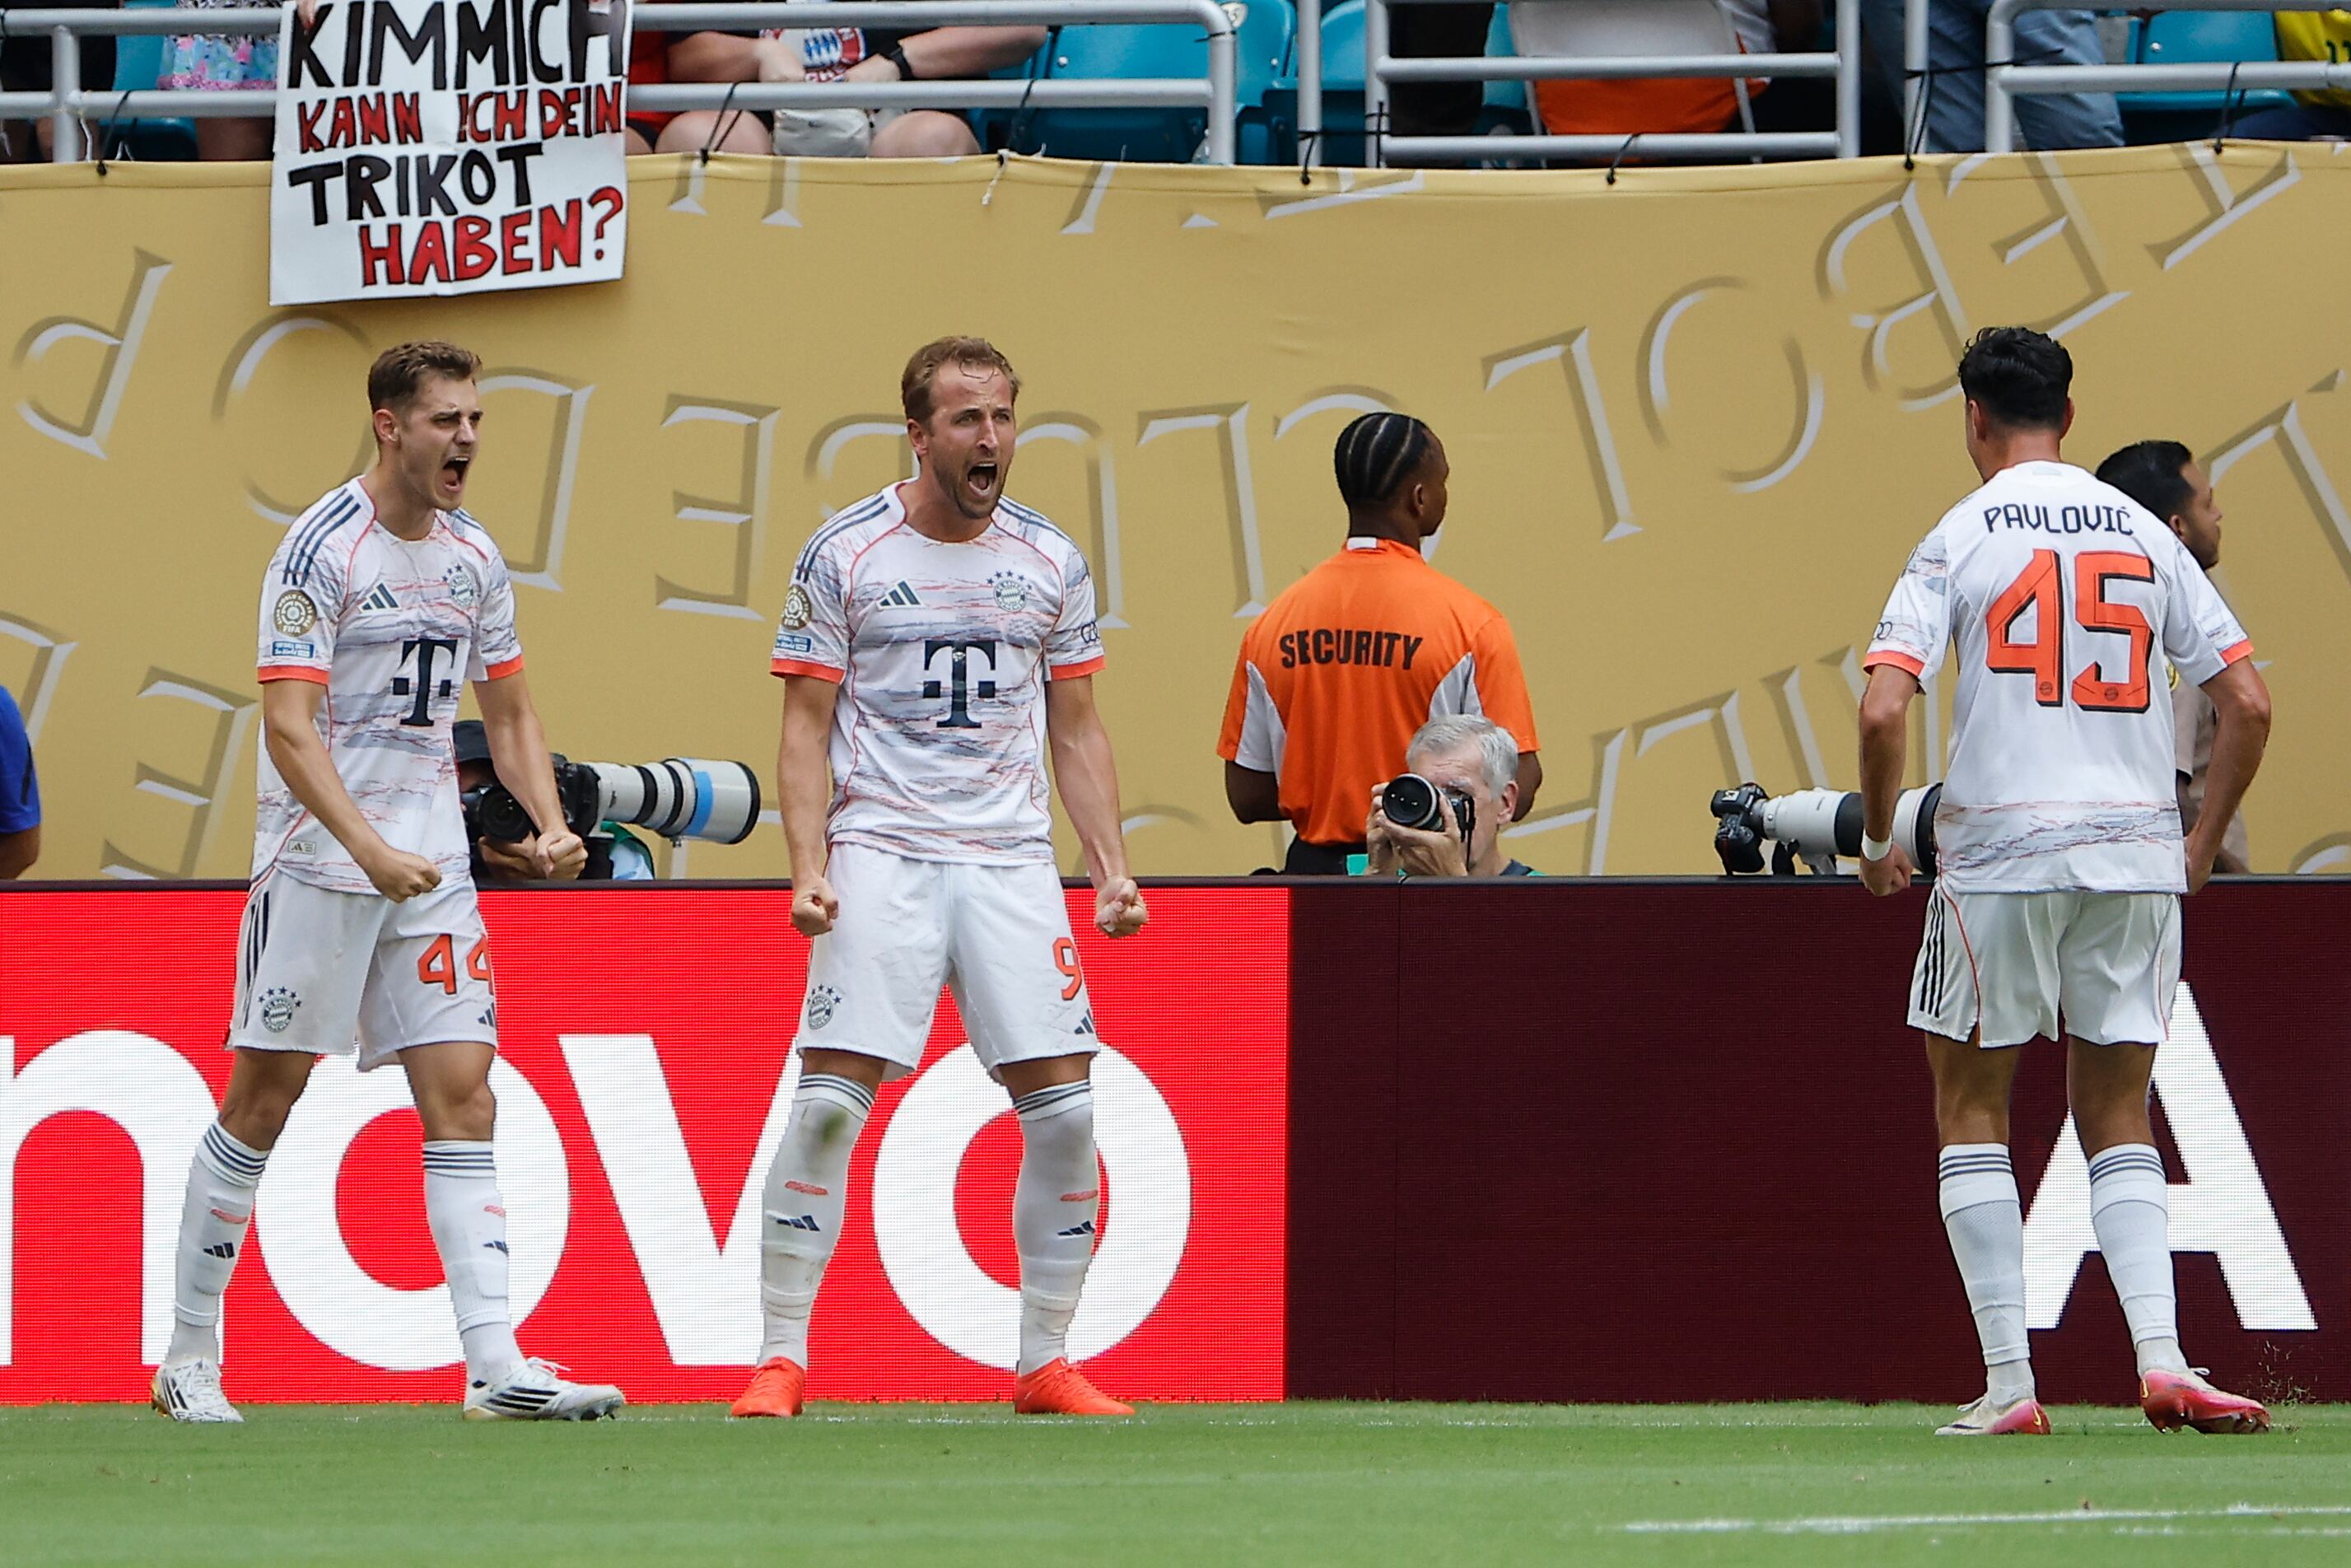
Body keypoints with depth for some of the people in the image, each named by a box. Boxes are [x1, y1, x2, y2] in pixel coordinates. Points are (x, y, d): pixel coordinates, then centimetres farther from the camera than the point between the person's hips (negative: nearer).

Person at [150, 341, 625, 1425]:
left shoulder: (474, 558, 10)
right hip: (317, 857, -6)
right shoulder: (322, 549, -11)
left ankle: (496, 1366, -8)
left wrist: (551, 822, 1)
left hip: (431, 866, 6)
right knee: (262, 1100, -1)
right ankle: (188, 1359, 10)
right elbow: (288, 727, -18)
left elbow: (508, 715, 19)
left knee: (462, 1096, -3)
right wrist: (370, 849, -27)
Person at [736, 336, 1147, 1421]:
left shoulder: (1052, 563, 10)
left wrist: (1110, 871, 6)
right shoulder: (843, 556, 1)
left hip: (1013, 862, 3)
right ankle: (781, 1357, -3)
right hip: (879, 856, -3)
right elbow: (805, 728, 2)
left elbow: (1077, 733, 16)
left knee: (1064, 1108, -4)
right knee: (828, 1099, -12)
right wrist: (808, 869, -10)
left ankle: (1046, 1362, 7)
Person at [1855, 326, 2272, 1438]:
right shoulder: (2143, 535, 8)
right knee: (2117, 1118, 11)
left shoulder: (1959, 539, -3)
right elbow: (2247, 703, 5)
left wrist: (1877, 840, 3)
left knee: (1972, 1104, 9)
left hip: (2000, 848, -3)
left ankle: (2008, 1382, 0)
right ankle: (2160, 1357, -8)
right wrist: (2201, 847, 16)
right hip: (2135, 853, 3)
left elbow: (1883, 710, -12)